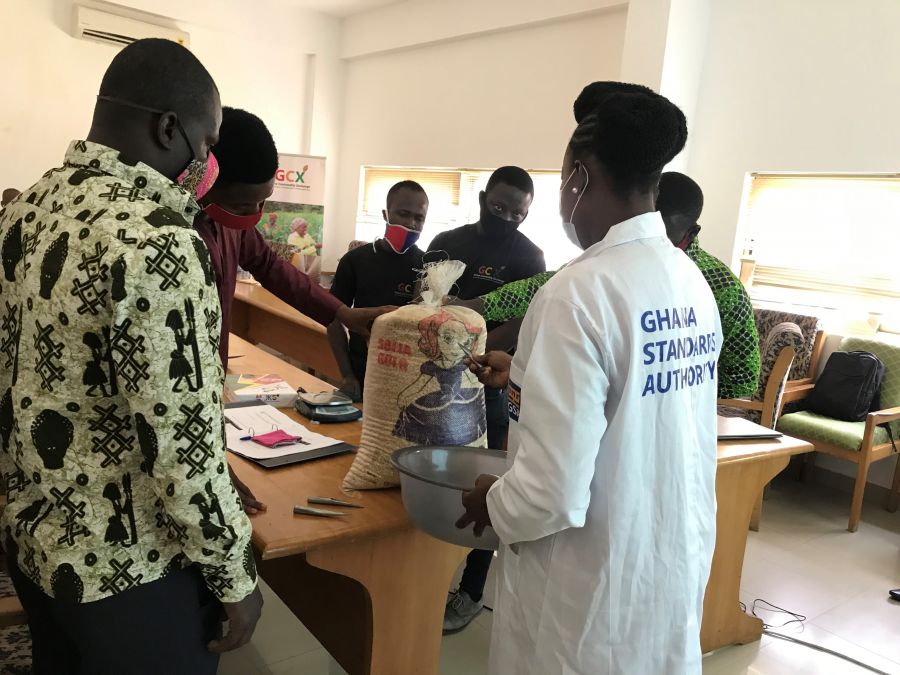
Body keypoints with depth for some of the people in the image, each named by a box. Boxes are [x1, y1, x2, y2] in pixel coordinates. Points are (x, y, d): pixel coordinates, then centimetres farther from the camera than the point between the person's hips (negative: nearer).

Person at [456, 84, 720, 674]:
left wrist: (494, 503, -7)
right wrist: (525, 378, 20)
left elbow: (554, 494, -28)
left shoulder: (580, 292, -25)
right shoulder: (694, 282, 0)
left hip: (594, 592, -7)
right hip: (678, 566, 7)